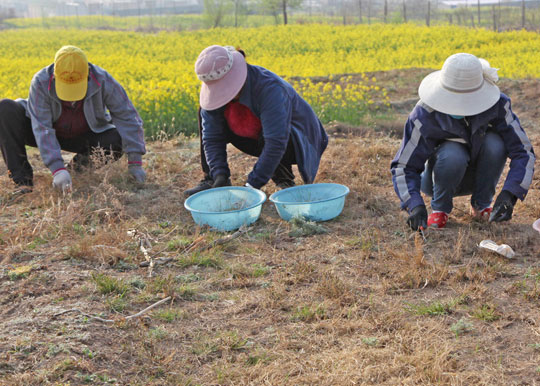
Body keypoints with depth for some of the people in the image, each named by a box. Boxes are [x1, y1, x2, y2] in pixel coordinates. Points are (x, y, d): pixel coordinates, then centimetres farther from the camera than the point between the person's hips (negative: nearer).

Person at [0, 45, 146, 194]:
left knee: (120, 138, -29)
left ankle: (85, 158, 3)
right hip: (46, 136, -1)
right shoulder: (40, 83, -30)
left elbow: (127, 116, -21)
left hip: (84, 137, 1)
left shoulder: (102, 80, -26)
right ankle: (22, 179, -22)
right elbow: (42, 129, -34)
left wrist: (135, 162, -26)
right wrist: (57, 169, -46)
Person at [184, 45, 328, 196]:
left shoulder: (270, 89, -36)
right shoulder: (215, 93, -17)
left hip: (295, 141, -6)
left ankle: (284, 178, -11)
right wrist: (220, 175, -30)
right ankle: (211, 179, -5)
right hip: (260, 142, 6)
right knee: (207, 113, -9)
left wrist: (252, 185, -41)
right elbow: (211, 138, -15)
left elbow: (276, 143, -41)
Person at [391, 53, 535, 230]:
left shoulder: (497, 105, -23)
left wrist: (509, 194, -37)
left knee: (495, 142, -29)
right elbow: (404, 166, -25)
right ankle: (439, 209, -7)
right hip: (440, 178, -2)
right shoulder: (424, 114, -28)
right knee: (453, 155, -36)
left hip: (479, 176, 2)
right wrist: (415, 205, -42)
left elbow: (523, 151, -21)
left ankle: (481, 205, -6)